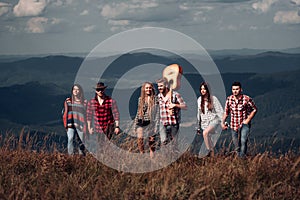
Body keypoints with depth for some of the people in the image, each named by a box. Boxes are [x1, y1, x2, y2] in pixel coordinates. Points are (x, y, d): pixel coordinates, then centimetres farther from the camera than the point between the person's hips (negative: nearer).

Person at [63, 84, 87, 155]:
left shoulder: (84, 102, 7)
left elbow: (86, 115, 9)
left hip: (79, 125, 0)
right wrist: (65, 124, 1)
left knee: (81, 141, -1)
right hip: (70, 125, 0)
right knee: (70, 139, -15)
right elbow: (65, 113, 11)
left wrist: (85, 126, 2)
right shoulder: (68, 101, 11)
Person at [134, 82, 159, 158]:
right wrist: (136, 123, 11)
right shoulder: (140, 99, 9)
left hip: (150, 122, -2)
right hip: (141, 122, 2)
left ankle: (152, 157, 11)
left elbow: (157, 112, -3)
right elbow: (138, 112, 15)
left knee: (151, 139, 2)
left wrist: (156, 125, -9)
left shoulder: (155, 99, -1)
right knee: (140, 138, -9)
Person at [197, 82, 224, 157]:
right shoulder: (199, 100, 9)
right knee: (209, 140, 4)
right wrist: (198, 125, 19)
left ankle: (210, 150, -27)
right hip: (204, 122, 6)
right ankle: (212, 155, 12)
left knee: (205, 133, -32)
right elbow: (199, 113, 18)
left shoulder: (213, 99, -5)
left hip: (213, 120, -6)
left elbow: (220, 111, -4)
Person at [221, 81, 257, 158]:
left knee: (243, 141, -24)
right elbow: (226, 112, 10)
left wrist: (248, 119, -8)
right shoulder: (229, 99, -1)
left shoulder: (247, 99, -12)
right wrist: (223, 122, -1)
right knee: (237, 147, 8)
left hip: (244, 124, -3)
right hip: (234, 125, 4)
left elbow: (254, 109, 1)